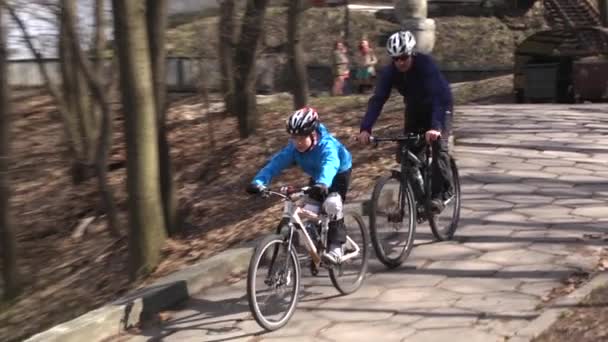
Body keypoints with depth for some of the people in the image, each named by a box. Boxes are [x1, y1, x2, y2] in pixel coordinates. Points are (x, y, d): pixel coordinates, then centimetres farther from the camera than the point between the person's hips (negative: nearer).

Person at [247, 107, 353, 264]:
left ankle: (335, 246, -19)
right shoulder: (293, 148, -25)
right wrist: (258, 182, -51)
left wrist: (322, 184, -79)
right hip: (317, 176, 6)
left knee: (332, 203, -28)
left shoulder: (327, 145, -40)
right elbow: (276, 163, -35)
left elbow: (330, 165, -59)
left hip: (339, 172, -6)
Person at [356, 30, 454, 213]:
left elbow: (439, 95, -42)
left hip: (439, 106, -4)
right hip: (414, 108, 4)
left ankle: (441, 193, -18)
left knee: (438, 145, -24)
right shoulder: (389, 72, -21)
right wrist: (365, 129, -40)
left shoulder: (426, 64, -33)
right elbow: (377, 99, -26)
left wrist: (435, 126, -56)